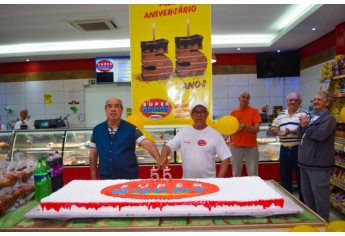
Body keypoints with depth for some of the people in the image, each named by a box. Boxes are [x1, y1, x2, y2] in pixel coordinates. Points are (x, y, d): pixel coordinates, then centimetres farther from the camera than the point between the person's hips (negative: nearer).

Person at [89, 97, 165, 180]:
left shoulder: (131, 129, -6)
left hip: (129, 178, -2)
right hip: (105, 178, 2)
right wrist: (93, 177, 7)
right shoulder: (97, 130, 2)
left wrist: (159, 159, -35)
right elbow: (93, 155, 9)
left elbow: (147, 144, -18)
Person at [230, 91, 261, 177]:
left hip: (251, 147, -1)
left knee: (253, 175, 4)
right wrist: (238, 128, -17)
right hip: (236, 146, 2)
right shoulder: (233, 112, 8)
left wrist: (246, 126, -24)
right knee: (236, 174, 9)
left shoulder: (254, 111, 2)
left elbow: (257, 129, -5)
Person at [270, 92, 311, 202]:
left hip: (298, 150, -5)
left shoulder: (305, 113, -3)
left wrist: (292, 131, -23)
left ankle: (303, 202, 20)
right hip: (284, 150, 5)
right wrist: (279, 132, -8)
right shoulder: (281, 115, 13)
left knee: (301, 177, 5)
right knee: (284, 177, 13)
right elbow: (273, 128, 14)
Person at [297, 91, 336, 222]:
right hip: (306, 160, 9)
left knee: (319, 193, -1)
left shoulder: (329, 118, -10)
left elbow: (320, 135, -24)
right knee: (306, 191, 19)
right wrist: (303, 125, -8)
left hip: (318, 162, -9)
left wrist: (306, 126, -10)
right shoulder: (312, 117, 16)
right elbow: (300, 133, 13)